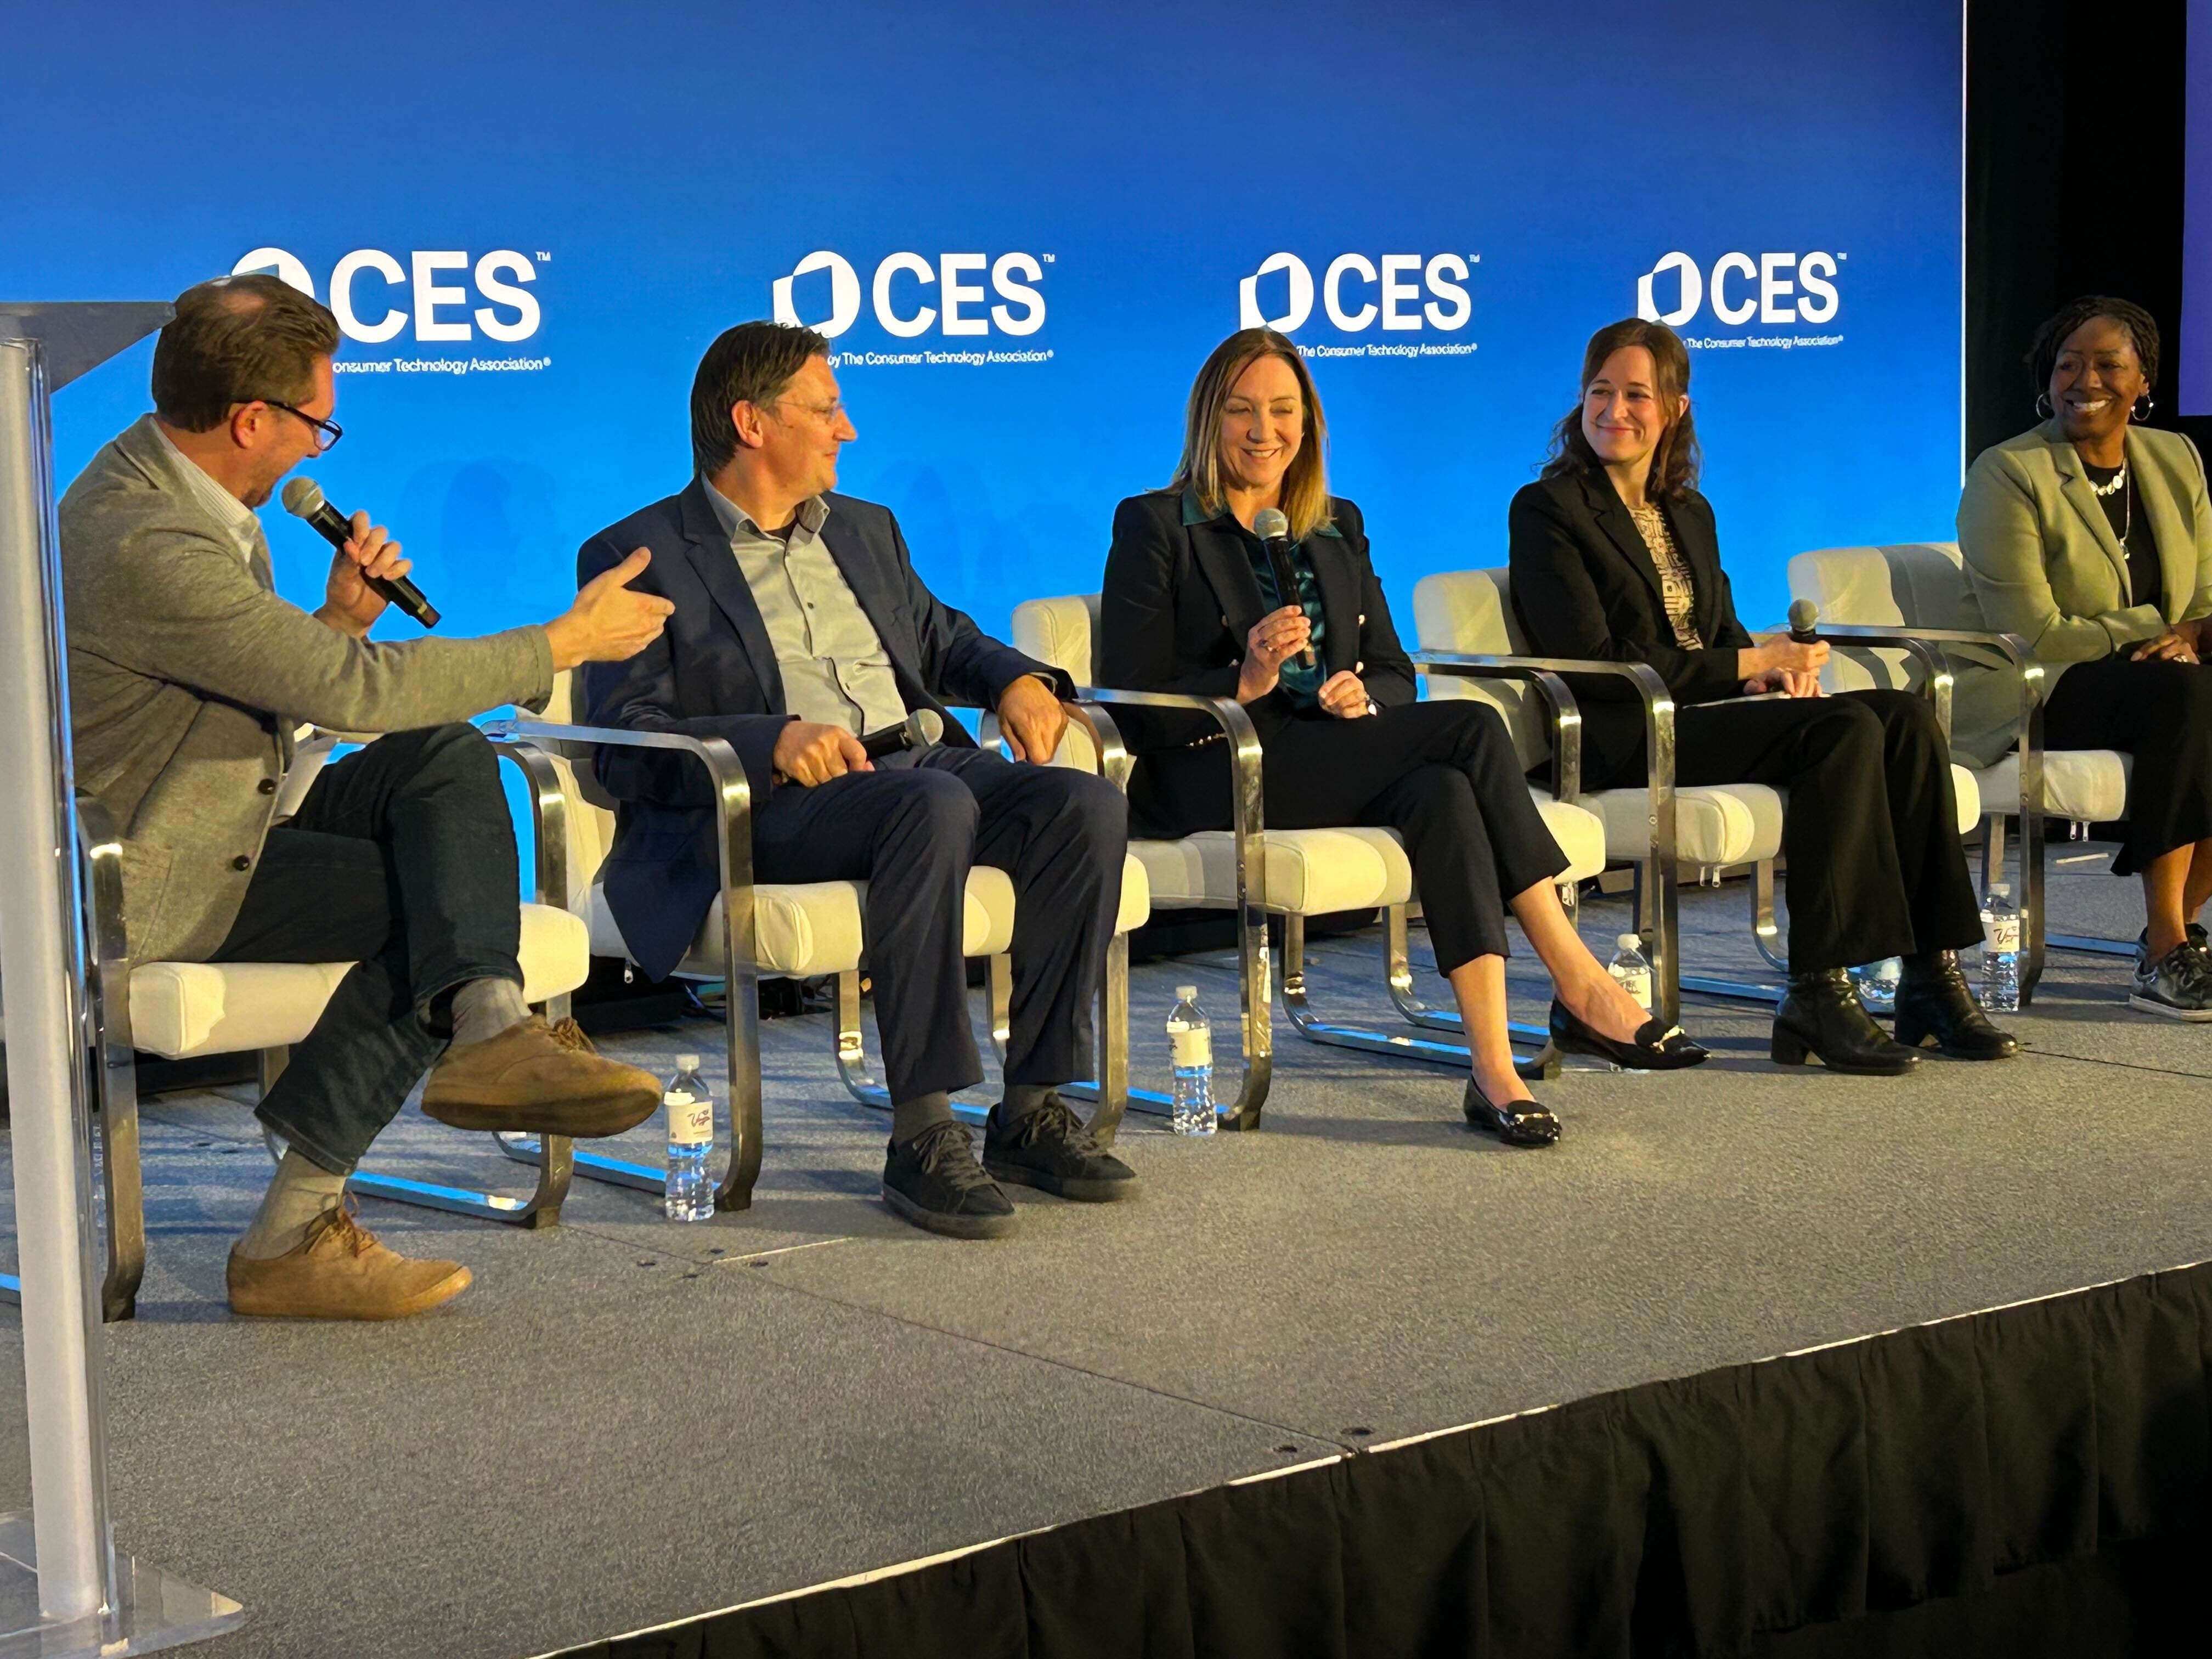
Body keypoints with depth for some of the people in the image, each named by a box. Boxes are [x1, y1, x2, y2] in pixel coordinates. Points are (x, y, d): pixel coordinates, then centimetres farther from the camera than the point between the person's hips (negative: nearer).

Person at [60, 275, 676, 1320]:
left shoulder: (165, 476, 7)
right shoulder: (141, 546, -28)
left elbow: (271, 684, 17)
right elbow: (353, 692, -28)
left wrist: (338, 622, -5)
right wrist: (566, 642, -21)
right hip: (158, 877, -10)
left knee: (444, 755, -11)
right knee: (422, 901, -18)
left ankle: (487, 1027, -31)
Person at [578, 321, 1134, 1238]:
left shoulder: (863, 530, 27)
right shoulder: (637, 557, 5)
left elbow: (947, 640, 36)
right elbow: (625, 742, -6)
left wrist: (1019, 678, 11)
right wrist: (772, 741, -23)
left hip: (924, 760, 7)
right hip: (772, 806, -6)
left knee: (1087, 804, -23)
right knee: (936, 807, -38)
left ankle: (1031, 1110, -18)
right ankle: (921, 1135, -34)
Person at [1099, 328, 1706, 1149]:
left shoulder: (1339, 527, 21)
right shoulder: (1155, 526, 3)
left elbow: (1394, 673, 18)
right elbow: (1130, 700, -5)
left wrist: (1362, 695, -6)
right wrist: (1244, 685, -21)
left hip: (1337, 760, 5)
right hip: (1211, 780, -5)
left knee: (1441, 792, -32)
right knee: (1472, 728, -26)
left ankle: (1493, 1066, -37)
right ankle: (1581, 987, -25)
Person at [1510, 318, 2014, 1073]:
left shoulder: (1690, 513, 22)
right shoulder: (1547, 509, -2)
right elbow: (1593, 663, -11)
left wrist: (1776, 666, -3)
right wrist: (1749, 664, -13)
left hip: (1716, 712, 7)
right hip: (1626, 737, -7)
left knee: (1907, 717, -17)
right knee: (1846, 728, -28)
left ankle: (1932, 977, -19)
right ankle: (1817, 994, -29)